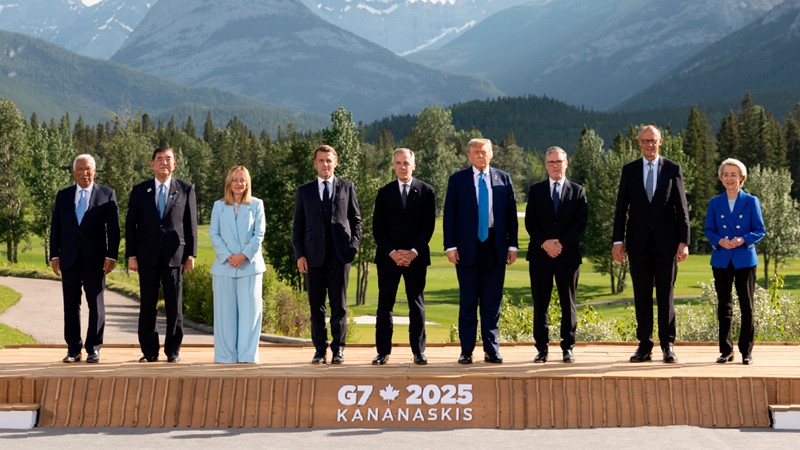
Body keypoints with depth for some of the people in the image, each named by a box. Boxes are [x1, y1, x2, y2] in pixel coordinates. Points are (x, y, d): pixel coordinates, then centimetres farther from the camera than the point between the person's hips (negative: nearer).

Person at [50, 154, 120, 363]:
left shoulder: (107, 194, 5)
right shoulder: (63, 195, 12)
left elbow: (113, 227, 1)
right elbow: (55, 227, 12)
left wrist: (111, 256, -7)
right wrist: (54, 255, 3)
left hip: (95, 259, -2)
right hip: (69, 259, 2)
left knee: (96, 305, 0)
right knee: (71, 305, 4)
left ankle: (93, 350, 7)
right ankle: (73, 350, 11)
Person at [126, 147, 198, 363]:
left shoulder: (185, 189, 7)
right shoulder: (139, 190, 8)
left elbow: (191, 224, 6)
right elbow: (130, 224, 7)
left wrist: (191, 254, 0)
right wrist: (131, 255, 0)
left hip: (174, 255, -1)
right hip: (147, 256, 1)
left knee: (175, 305, 1)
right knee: (147, 305, 3)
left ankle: (173, 351, 11)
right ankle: (149, 351, 12)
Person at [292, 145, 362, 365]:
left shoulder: (347, 187, 10)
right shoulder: (304, 191, 12)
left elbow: (356, 219, 12)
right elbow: (297, 225, 10)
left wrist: (354, 245, -2)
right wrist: (299, 255, 0)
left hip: (339, 254, -1)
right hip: (314, 255, 1)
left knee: (339, 304, 0)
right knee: (316, 305, 2)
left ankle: (338, 349, 7)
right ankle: (320, 350, 10)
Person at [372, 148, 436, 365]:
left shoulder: (426, 191, 5)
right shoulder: (384, 193, 9)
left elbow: (429, 225, 0)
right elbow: (377, 228, 4)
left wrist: (413, 252, -11)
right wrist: (392, 253, -9)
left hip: (416, 257, -1)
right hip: (388, 257, 1)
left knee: (417, 306, 3)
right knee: (385, 305, 1)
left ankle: (419, 351, 8)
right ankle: (383, 351, 6)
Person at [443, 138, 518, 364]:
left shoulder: (504, 179, 9)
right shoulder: (457, 179, 5)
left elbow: (511, 213, 8)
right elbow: (449, 215, 2)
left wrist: (512, 245, 2)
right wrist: (450, 246, -6)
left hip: (495, 247, 1)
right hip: (467, 247, -1)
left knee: (492, 300, 4)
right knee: (468, 301, 3)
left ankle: (491, 350, 12)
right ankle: (466, 350, 9)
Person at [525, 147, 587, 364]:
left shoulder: (578, 191, 9)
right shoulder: (536, 190, 10)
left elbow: (581, 223, 0)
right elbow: (529, 222, 3)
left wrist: (561, 242, -12)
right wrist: (545, 243, -11)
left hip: (568, 255, 0)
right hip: (540, 255, 1)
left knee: (568, 303, 3)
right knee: (540, 304, 1)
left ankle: (567, 348, 9)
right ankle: (542, 349, 7)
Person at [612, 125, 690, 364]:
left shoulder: (673, 169, 5)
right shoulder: (629, 170, 8)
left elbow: (682, 208, 3)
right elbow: (621, 207, 6)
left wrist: (684, 241, -5)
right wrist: (617, 241, -1)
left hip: (666, 242, -1)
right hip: (638, 243, 1)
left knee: (666, 294, 1)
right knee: (641, 295, 4)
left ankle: (668, 345, 8)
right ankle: (644, 346, 10)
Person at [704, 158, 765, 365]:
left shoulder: (751, 202, 3)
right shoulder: (715, 203, 8)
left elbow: (759, 230, 2)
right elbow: (708, 230, 8)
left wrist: (743, 240, -16)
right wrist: (719, 241, -13)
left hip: (745, 260, -2)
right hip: (722, 261, 2)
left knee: (747, 305, 0)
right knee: (724, 306, 4)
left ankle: (747, 351, 7)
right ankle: (726, 350, 11)